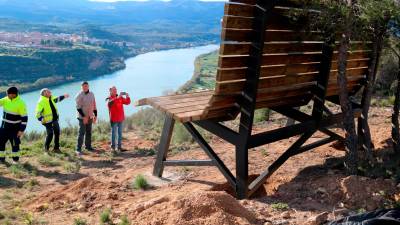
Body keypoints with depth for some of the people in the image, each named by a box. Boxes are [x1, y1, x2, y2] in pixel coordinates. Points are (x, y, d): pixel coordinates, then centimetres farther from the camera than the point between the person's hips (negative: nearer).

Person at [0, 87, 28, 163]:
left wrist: (22, 130, -17)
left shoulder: (21, 103, -19)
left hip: (15, 128, -6)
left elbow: (24, 118, -16)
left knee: (15, 143, 4)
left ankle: (15, 159, 22)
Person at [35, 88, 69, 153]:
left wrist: (64, 96, 20)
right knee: (50, 134, -10)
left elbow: (57, 99, 30)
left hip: (55, 119, 8)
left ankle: (56, 148, 21)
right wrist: (42, 120, -24)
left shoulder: (51, 98, 8)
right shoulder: (41, 102, -15)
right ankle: (46, 148, 8)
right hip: (48, 121, -8)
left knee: (57, 133, 10)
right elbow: (38, 113, -17)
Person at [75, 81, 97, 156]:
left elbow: (94, 105, 15)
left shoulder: (91, 94, 8)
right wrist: (84, 116, -19)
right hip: (82, 117, -6)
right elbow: (78, 107, -14)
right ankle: (78, 149, -7)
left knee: (89, 132, 13)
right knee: (82, 133, -9)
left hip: (90, 117, 6)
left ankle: (88, 146, 25)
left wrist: (95, 115, 10)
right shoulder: (79, 95, -11)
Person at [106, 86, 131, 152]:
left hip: (120, 118, 5)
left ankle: (119, 146, 15)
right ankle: (113, 147, 4)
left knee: (120, 133, 9)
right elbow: (109, 103, -26)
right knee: (114, 133, -2)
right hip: (114, 119, -5)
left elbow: (127, 102, 8)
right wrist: (117, 98, -34)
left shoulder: (120, 97, 10)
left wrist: (127, 97, -11)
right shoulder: (109, 98, -4)